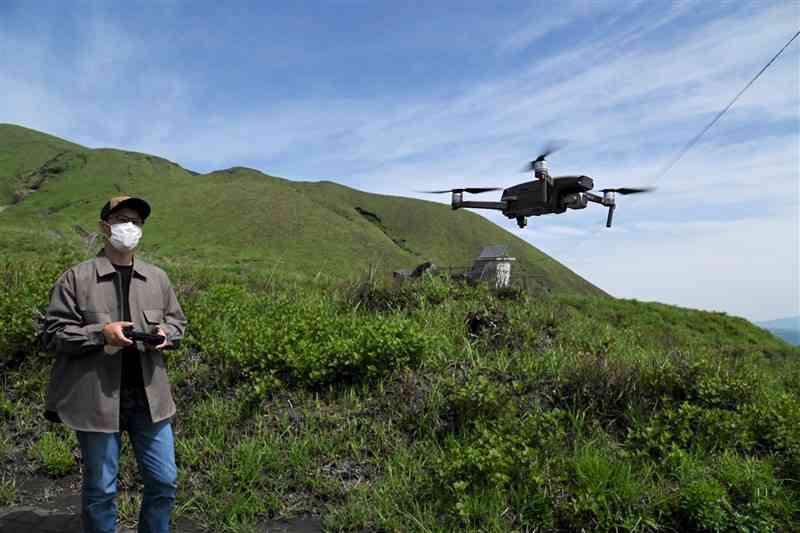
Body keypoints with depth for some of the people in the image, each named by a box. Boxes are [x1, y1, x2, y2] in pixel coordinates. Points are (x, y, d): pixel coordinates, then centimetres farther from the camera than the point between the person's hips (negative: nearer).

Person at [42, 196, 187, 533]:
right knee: (100, 489, 11)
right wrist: (100, 333, -19)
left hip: (149, 397, 4)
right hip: (97, 399, -3)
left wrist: (167, 332, -5)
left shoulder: (157, 278, 8)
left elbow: (178, 320, 18)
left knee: (164, 481, 11)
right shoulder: (75, 278, -3)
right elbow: (52, 334, -4)